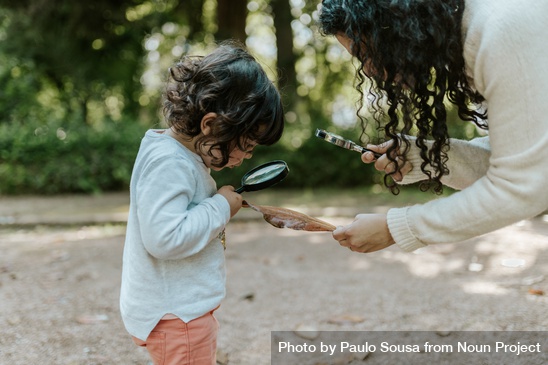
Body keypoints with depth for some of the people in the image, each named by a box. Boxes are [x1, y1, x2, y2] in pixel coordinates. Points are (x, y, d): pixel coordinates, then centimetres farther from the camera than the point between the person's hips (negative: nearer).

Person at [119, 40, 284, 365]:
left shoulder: (186, 155, 7)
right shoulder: (168, 162, -24)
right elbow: (165, 238, -31)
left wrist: (222, 202, 5)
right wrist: (221, 208, -21)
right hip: (174, 315, -10)